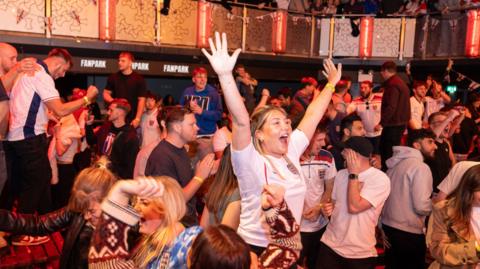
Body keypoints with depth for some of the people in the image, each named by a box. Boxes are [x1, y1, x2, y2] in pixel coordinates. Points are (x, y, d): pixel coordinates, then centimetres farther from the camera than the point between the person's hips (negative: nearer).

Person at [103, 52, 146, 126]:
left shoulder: (139, 79, -2)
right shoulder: (113, 77, 7)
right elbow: (106, 93, 13)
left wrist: (137, 119, -11)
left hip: (132, 119, -2)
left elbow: (141, 100, -4)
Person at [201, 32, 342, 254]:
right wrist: (225, 75, -44)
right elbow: (241, 121, -32)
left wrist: (331, 84, 13)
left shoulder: (291, 152, 1)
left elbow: (312, 115, 8)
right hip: (255, 248, -6)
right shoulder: (250, 161, -17)